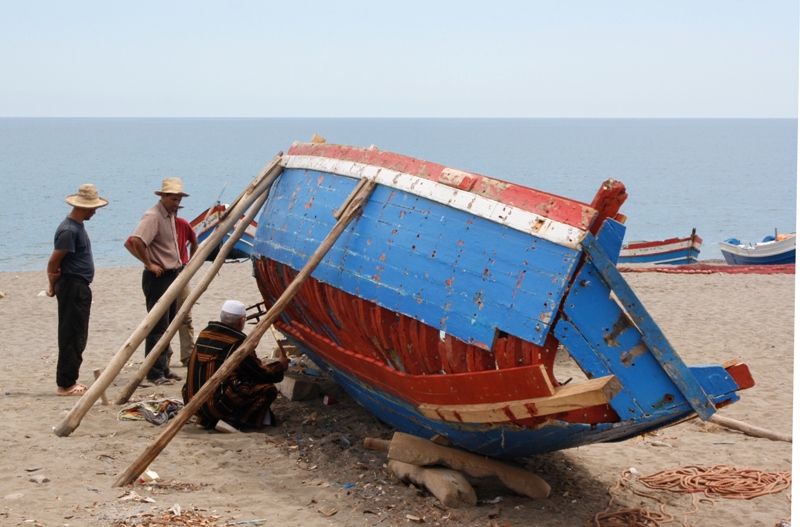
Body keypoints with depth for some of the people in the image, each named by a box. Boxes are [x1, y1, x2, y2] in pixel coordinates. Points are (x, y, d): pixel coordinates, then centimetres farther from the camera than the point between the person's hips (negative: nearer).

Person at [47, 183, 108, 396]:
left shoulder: (78, 227, 14)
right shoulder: (69, 230, -18)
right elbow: (53, 262, -18)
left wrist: (54, 284, 14)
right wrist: (54, 285, -6)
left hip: (81, 288, 10)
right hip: (71, 287, -10)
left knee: (78, 338, 13)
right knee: (71, 338, -6)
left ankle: (70, 381, 19)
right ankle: (65, 384, -2)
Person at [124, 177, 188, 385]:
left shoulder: (170, 215, 13)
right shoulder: (153, 216, -16)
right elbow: (136, 240, -31)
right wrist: (149, 264, -22)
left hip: (172, 275, 10)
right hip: (158, 277, -10)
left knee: (167, 325, 15)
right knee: (157, 326, -7)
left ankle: (163, 368, 23)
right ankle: (155, 373, -3)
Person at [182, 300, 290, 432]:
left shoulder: (204, 333, 8)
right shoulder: (238, 343, -12)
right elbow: (262, 375, -3)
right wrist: (280, 366, 17)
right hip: (216, 405, -8)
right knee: (268, 390, 1)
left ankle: (207, 420, 11)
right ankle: (231, 421, -11)